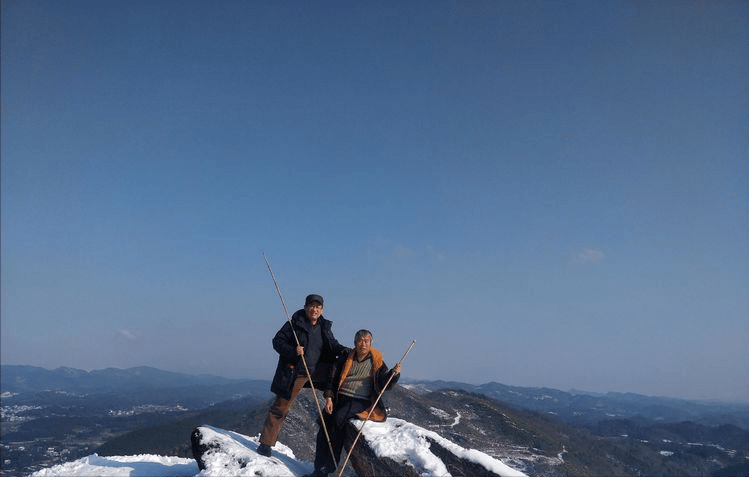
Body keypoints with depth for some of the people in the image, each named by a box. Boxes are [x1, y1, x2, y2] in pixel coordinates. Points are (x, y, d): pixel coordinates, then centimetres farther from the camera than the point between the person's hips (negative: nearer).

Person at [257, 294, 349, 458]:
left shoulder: (325, 326, 7)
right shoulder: (294, 323, -8)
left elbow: (332, 344, 13)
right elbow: (277, 341, -8)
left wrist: (342, 350, -10)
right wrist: (293, 351, -24)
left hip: (316, 371, 5)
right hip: (294, 373, -5)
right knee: (281, 407, -3)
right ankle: (266, 443, 7)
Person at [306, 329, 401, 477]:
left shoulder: (376, 362, 6)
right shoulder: (345, 359, 12)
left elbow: (385, 384, 0)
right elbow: (333, 379, 12)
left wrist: (394, 373, -20)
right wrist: (329, 397, -2)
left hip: (361, 401, -3)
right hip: (340, 398, 4)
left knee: (338, 418, -28)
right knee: (323, 430, -15)